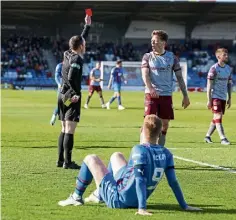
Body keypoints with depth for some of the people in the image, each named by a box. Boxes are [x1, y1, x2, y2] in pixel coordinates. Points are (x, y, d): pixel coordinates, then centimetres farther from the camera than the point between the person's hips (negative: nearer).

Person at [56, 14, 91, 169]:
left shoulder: (68, 54, 11)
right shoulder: (77, 59, -14)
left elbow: (81, 39, 27)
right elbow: (71, 78, -26)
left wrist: (88, 25, 34)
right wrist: (77, 93, -16)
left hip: (63, 95, 9)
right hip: (71, 97, -9)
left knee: (64, 129, 13)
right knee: (70, 130, -9)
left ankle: (61, 160, 15)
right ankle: (67, 162, -10)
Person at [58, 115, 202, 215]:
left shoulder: (140, 150, -25)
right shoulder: (166, 154, -8)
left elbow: (140, 180, -31)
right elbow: (173, 182, -9)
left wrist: (142, 208, -36)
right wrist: (184, 206, -3)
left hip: (117, 200, -7)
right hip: (136, 200, 7)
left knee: (90, 159, 11)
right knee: (116, 155, 28)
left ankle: (77, 197, 29)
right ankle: (98, 195, 45)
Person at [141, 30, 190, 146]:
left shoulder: (172, 57, 7)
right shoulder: (147, 56, 4)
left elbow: (179, 77, 9)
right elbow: (145, 74, -8)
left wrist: (185, 96, 5)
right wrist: (150, 88, -27)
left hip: (167, 95, 2)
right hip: (151, 94, -2)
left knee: (164, 125, 5)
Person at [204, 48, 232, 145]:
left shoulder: (229, 69, 9)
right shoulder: (214, 68, -10)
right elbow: (209, 85, -10)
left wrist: (229, 98, 14)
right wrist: (209, 100, -13)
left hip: (223, 97, 7)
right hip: (215, 96, -7)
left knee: (216, 118, 10)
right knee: (218, 117, -12)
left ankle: (207, 136, 21)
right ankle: (223, 138, -14)